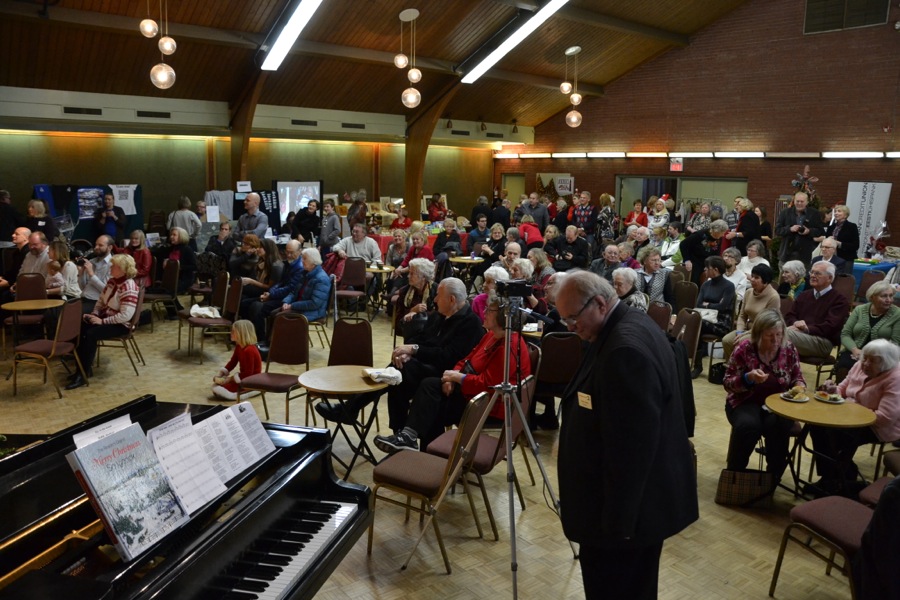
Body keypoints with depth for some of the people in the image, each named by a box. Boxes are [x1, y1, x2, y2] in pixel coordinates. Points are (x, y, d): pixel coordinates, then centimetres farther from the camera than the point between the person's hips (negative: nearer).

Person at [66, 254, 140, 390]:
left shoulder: (129, 287, -21)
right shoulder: (112, 281, 6)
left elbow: (125, 315, -27)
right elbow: (101, 300, 16)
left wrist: (102, 321, -23)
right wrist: (94, 314, -2)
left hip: (121, 324, -9)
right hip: (105, 318, 9)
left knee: (91, 334, -28)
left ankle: (83, 375, -17)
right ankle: (83, 368, -4)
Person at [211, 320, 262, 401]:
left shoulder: (249, 350, -25)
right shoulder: (238, 346, 5)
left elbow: (248, 373, -24)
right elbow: (232, 362, 13)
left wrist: (228, 379, -17)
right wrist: (219, 375, -1)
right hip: (243, 377, 10)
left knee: (217, 389, -18)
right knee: (215, 384, 7)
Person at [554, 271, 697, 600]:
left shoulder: (626, 348, -28)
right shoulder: (628, 326, 6)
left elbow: (631, 446, -28)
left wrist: (618, 520, -20)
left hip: (628, 505, -10)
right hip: (636, 496, 10)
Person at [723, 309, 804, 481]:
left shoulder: (789, 349, -1)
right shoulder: (744, 348, -10)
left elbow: (797, 377, 13)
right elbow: (727, 383, -7)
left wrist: (799, 386, -12)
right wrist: (748, 378, -26)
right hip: (747, 402, -2)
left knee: (779, 426, -32)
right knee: (748, 425, -34)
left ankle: (773, 477, -9)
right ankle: (734, 473, -10)